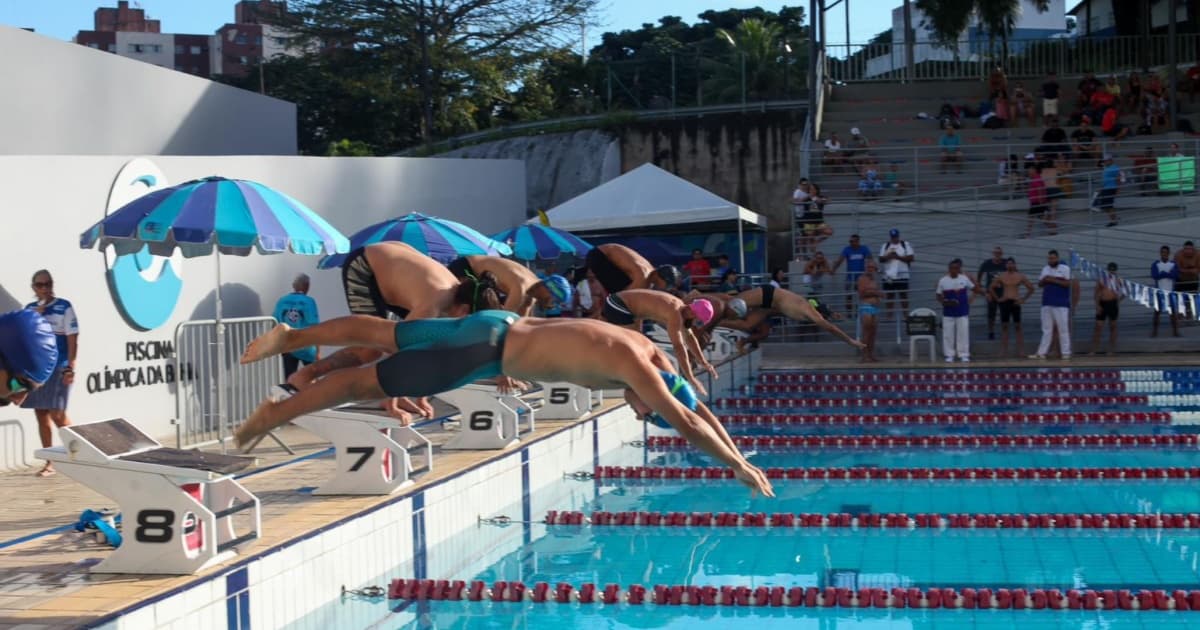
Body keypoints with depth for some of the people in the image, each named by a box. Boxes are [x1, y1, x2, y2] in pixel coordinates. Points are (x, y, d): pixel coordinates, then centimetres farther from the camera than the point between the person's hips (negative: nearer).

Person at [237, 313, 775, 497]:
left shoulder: (651, 355, 4)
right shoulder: (635, 366, -22)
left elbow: (697, 407, 14)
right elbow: (686, 422, -27)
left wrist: (737, 454, 11)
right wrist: (739, 466, -20)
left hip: (498, 329, 9)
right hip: (487, 350, -9)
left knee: (379, 335, 18)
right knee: (368, 381, 0)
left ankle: (289, 336, 28)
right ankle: (278, 411, 9)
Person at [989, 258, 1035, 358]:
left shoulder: (1020, 276, 1)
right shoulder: (1001, 276, 4)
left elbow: (1031, 288, 5)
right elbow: (991, 288, 9)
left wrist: (1024, 299, -1)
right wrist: (997, 298, 3)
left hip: (1015, 303, -1)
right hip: (1004, 302, 1)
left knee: (1017, 326, -1)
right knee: (1004, 326, 2)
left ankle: (1020, 350, 0)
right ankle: (1004, 350, 4)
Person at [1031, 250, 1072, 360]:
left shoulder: (1065, 268, -3)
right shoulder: (1045, 269, 15)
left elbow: (1068, 283, -12)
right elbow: (1039, 284, 16)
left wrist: (1054, 280, -17)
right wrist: (1044, 280, -6)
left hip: (1061, 304, -6)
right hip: (1047, 303, 6)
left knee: (1063, 328, -4)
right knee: (1046, 329, 7)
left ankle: (1066, 353, 0)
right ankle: (1041, 353, 7)